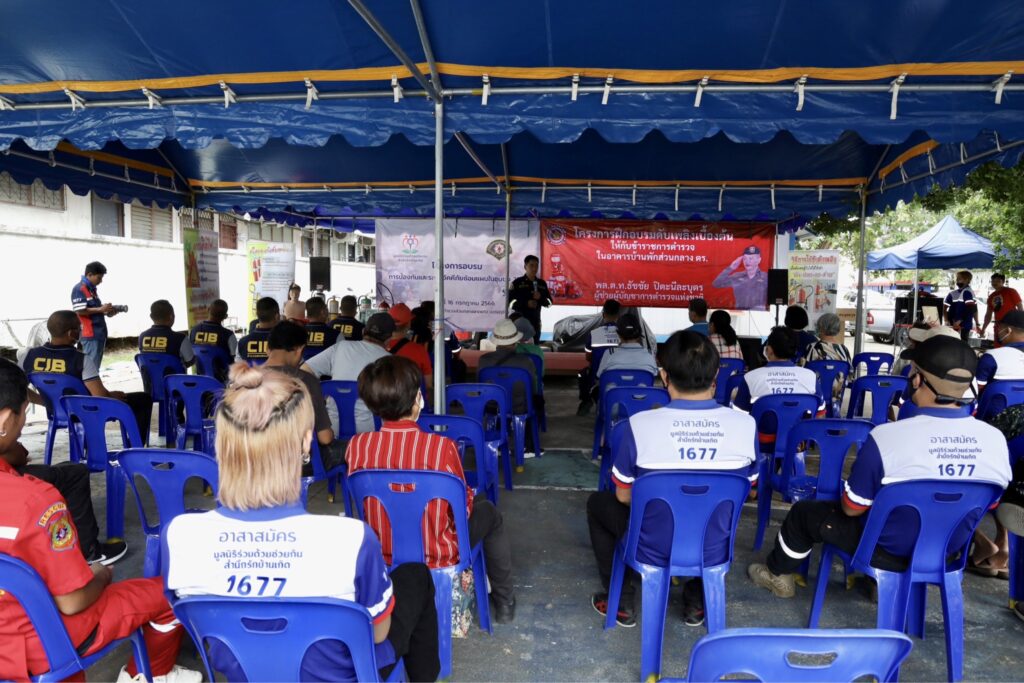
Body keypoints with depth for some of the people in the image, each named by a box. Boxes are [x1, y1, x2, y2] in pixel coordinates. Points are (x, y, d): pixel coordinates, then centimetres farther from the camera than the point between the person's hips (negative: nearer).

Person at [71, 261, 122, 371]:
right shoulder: (79, 289, -11)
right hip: (90, 335, -9)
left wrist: (106, 312, 8)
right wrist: (100, 309, -18)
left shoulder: (92, 289, 17)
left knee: (96, 366, 13)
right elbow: (79, 311, -19)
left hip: (99, 333, 9)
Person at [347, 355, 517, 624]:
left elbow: (364, 502, 1)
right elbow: (463, 507, -13)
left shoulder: (357, 446, -17)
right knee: (489, 512, 27)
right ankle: (504, 602, 40)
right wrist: (472, 497, 10)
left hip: (380, 552, 4)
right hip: (438, 556, -4)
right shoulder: (441, 446, -28)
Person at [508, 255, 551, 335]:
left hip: (536, 323, 4)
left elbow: (549, 302, 11)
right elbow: (510, 302, -7)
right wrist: (526, 304, -19)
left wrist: (541, 298, -9)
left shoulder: (542, 283, 11)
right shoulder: (517, 283, -2)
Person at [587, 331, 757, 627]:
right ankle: (697, 601, 35)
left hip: (653, 551, -2)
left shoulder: (640, 425, -23)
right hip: (713, 553, 3)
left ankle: (622, 602, 28)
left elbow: (624, 496, -8)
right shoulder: (746, 425, -16)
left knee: (598, 503, 26)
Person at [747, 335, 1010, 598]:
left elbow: (851, 508, -18)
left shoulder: (885, 437, -31)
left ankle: (777, 575, 41)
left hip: (890, 550, -5)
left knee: (803, 512, 18)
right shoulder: (996, 439, -16)